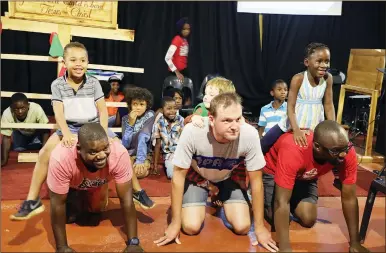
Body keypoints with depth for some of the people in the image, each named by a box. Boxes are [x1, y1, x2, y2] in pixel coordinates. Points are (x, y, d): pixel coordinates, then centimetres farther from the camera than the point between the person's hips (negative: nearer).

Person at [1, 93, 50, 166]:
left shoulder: (37, 109, -41)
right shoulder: (7, 114, -36)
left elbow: (45, 130, -29)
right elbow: (6, 137, -28)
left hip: (37, 131, -1)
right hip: (20, 132, 1)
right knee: (17, 148, -14)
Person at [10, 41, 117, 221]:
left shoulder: (94, 83, -1)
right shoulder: (57, 84, -2)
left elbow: (102, 110, -3)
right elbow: (58, 112, -11)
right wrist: (66, 133, -29)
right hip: (70, 127, 0)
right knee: (45, 153, -20)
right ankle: (32, 201, -8)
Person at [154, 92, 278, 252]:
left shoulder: (249, 134, -35)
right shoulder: (192, 131, -38)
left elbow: (256, 181, -19)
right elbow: (178, 175, -23)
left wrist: (260, 226, -11)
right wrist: (175, 223, -17)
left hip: (228, 177, 1)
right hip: (197, 175, -1)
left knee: (242, 227, -11)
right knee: (191, 227, -15)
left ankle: (220, 201, 21)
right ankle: (202, 204, 19)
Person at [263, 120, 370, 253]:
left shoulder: (347, 152, -31)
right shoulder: (293, 150, -46)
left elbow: (349, 198, -19)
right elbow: (281, 201, -42)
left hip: (305, 175, 4)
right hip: (274, 171, -4)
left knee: (308, 220, -9)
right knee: (278, 220, -14)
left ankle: (293, 205, 24)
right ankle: (261, 199, 18)